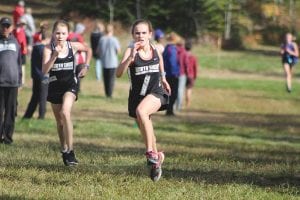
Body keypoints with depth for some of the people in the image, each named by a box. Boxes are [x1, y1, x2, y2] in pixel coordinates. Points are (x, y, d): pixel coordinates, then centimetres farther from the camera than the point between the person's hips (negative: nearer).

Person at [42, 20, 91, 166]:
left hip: (70, 84, -2)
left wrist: (86, 67, 7)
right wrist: (55, 55, -31)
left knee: (65, 112, -25)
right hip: (55, 86, 2)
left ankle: (70, 151, -23)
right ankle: (64, 150, 29)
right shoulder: (48, 49, -10)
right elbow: (44, 70, -21)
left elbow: (88, 50, 16)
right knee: (59, 121, 12)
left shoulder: (73, 46, -6)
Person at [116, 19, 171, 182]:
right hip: (137, 95, 1)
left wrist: (163, 80, 16)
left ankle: (151, 152, -27)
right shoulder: (131, 51, -10)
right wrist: (131, 56, -34)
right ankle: (156, 161, 38)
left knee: (141, 111, -34)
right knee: (146, 131, 12)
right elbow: (119, 73, -27)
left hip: (156, 92, -1)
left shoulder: (156, 50, -1)